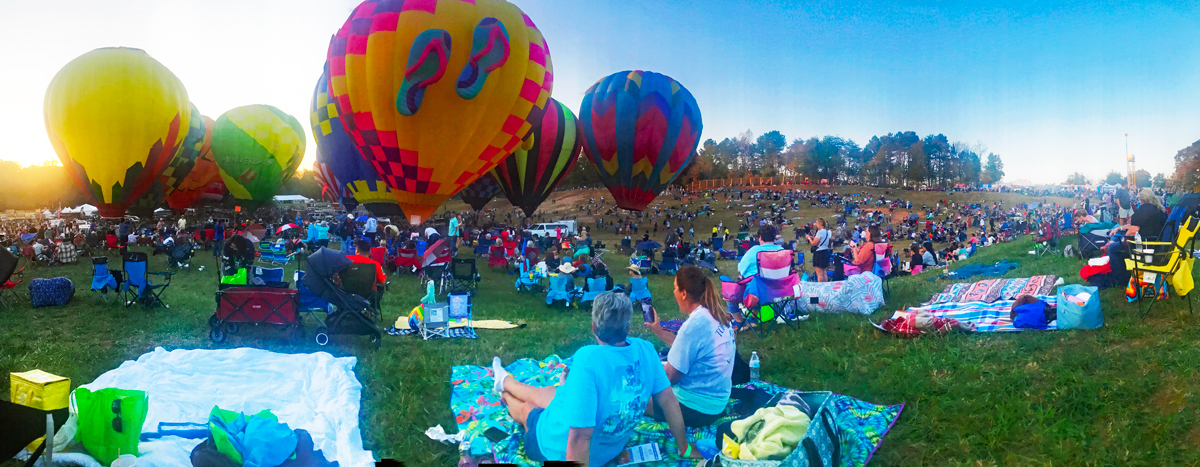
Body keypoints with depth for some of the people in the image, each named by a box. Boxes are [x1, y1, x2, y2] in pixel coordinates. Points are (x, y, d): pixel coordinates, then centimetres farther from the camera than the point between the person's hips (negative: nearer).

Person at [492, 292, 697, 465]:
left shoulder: (587, 359, -38)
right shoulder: (645, 350, -19)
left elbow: (580, 437, -37)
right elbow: (668, 400, -10)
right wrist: (684, 448, 4)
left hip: (562, 450, -5)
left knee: (524, 406, 29)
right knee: (538, 393, 30)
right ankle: (505, 381, 61)